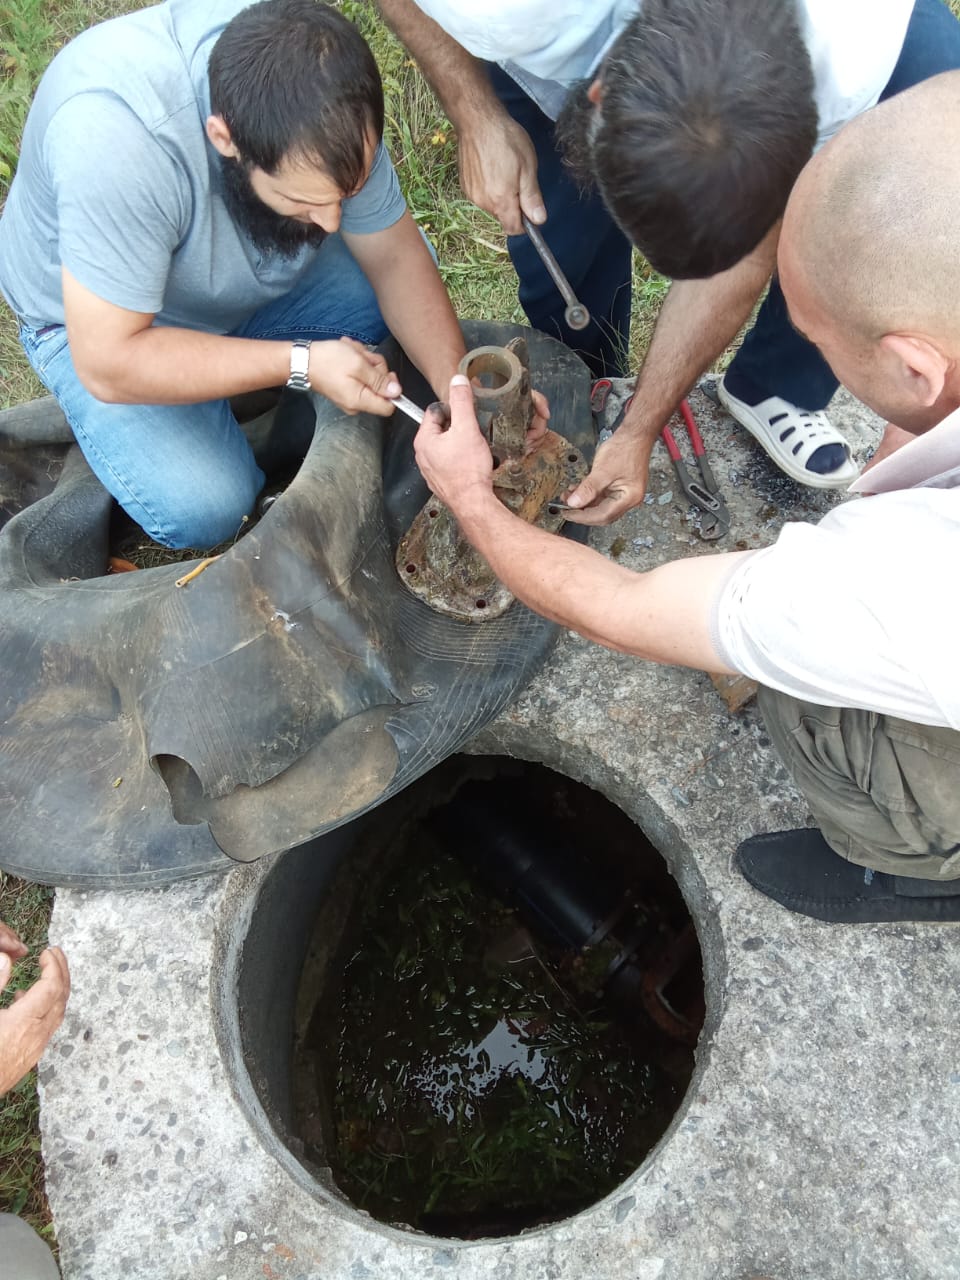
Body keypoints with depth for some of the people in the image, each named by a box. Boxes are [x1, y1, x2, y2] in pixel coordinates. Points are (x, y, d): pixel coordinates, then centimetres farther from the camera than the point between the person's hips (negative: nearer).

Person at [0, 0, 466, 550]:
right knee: (204, 510, -25)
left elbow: (394, 254, -14)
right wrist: (301, 363, -37)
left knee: (413, 269, -12)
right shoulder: (114, 135, -40)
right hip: (108, 320, -5)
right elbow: (108, 364, -35)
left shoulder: (321, 100, -24)